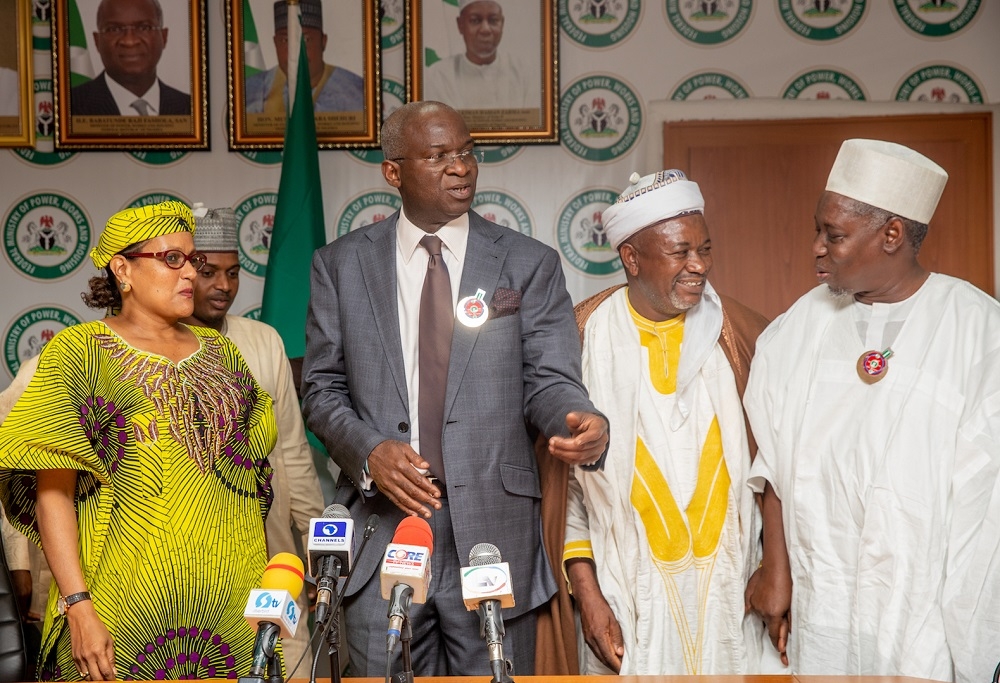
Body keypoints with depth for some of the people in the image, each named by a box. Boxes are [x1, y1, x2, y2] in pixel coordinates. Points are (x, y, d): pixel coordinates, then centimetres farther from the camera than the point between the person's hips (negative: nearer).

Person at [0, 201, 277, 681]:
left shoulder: (220, 352, 11)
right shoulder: (79, 352, -3)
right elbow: (53, 494, -8)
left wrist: (267, 592, 9)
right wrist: (78, 605, -16)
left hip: (229, 598, 4)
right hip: (125, 601, -4)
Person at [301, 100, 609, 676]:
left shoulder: (530, 264, 4)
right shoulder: (341, 265, 7)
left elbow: (549, 380, 0)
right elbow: (322, 386, 8)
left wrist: (584, 422, -23)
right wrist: (369, 451, -10)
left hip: (493, 528, 0)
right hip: (383, 520, 1)